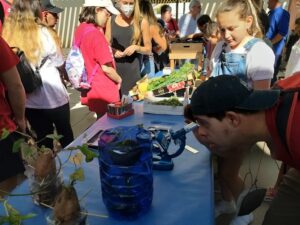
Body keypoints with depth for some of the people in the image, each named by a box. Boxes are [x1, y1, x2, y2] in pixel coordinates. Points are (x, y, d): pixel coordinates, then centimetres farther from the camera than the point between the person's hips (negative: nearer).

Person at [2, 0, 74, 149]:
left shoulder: (7, 34, -4)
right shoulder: (41, 32, -14)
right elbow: (59, 61, -3)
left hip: (28, 100, 4)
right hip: (53, 96, -3)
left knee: (42, 139, 17)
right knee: (65, 134, 18)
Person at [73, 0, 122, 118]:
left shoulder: (80, 30, 5)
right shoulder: (95, 34, -22)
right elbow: (106, 68, -19)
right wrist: (119, 79, -3)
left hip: (91, 90, 9)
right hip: (104, 92, -8)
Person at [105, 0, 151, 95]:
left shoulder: (142, 22, 1)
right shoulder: (111, 20, 8)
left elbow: (148, 49, 5)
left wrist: (136, 47, -15)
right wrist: (113, 51, -9)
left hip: (132, 69, -2)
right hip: (114, 68, 2)